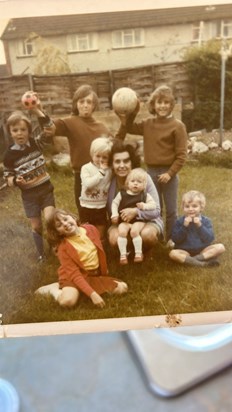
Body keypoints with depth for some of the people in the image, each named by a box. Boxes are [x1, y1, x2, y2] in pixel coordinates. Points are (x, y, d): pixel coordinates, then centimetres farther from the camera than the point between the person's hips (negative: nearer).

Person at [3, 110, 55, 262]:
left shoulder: (36, 143, -6)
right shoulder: (10, 155, -9)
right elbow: (8, 178, -3)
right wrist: (15, 180, -26)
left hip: (46, 190, 0)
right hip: (29, 195, 0)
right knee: (36, 226, 10)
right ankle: (41, 254, 32)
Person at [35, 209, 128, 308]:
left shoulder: (91, 229, -5)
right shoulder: (63, 247, -19)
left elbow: (100, 251, 12)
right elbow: (75, 274, -23)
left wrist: (104, 269, 21)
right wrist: (92, 294, -30)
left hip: (96, 274, 7)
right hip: (74, 277, -6)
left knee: (122, 288, -6)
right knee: (67, 301, -35)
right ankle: (54, 288, 2)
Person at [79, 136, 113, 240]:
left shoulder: (109, 170, -1)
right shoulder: (86, 168, -9)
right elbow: (88, 183, -25)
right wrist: (101, 172, -23)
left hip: (102, 207, 2)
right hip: (87, 207, -2)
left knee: (100, 236, 15)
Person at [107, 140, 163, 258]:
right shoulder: (109, 181, -13)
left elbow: (156, 210, -17)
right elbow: (110, 211, 1)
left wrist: (136, 211, -32)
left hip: (147, 220, -1)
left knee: (147, 234, -35)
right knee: (114, 239, -29)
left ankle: (146, 251, 3)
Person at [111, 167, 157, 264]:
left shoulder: (145, 195, 2)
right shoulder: (122, 193, 3)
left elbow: (154, 205, 1)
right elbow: (115, 203, 6)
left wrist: (144, 206, -16)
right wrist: (114, 214, -6)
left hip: (139, 219, -1)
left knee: (134, 231, -29)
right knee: (121, 232, -25)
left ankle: (139, 253, -11)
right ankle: (123, 254, -13)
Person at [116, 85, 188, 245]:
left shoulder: (177, 125, -9)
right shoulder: (148, 124, 5)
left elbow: (182, 154, -10)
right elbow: (130, 128, 20)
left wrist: (170, 173, -16)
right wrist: (130, 114, 2)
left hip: (169, 173, -4)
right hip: (151, 171, 5)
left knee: (171, 209, 7)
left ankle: (171, 239, 22)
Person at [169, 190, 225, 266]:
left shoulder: (206, 221, 1)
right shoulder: (179, 221, -2)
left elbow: (210, 239, -10)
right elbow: (175, 239, -11)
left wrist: (200, 226, -20)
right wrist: (184, 226, -20)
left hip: (202, 250, 2)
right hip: (185, 251, -1)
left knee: (220, 247, -18)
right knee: (173, 253, -31)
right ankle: (203, 264, -28)